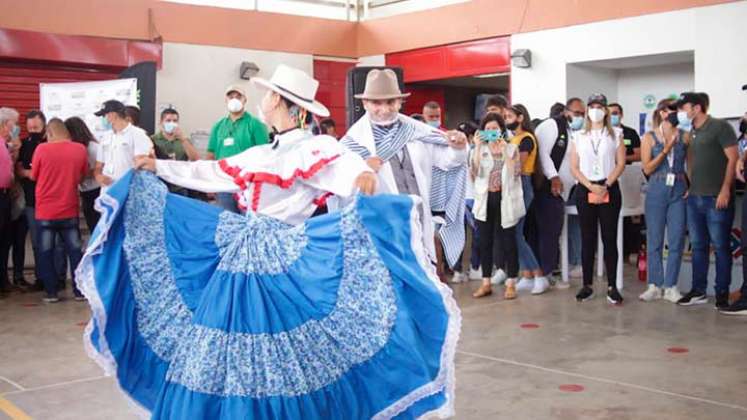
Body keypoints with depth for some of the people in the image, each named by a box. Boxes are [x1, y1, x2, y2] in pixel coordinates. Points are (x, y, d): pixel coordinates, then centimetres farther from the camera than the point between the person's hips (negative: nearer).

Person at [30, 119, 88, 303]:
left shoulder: (42, 149, -10)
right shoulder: (80, 149, -4)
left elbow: (34, 176, 3)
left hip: (45, 211, -2)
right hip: (69, 210, 2)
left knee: (46, 253, 8)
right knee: (75, 251, 9)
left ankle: (51, 292, 9)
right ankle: (80, 291, 11)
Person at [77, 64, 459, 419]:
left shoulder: (316, 148, -9)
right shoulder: (257, 156, 14)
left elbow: (346, 168, -28)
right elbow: (209, 173, 24)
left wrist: (362, 179, -52)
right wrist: (158, 167, 29)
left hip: (286, 263, -8)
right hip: (243, 256, 8)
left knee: (283, 360, -1)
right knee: (228, 353, 13)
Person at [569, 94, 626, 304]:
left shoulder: (615, 134, 6)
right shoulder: (578, 136, 10)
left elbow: (621, 163, 0)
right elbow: (574, 167, 4)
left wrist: (606, 185, -13)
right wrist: (591, 186, -10)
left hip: (610, 189, -1)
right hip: (584, 190, 1)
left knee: (609, 237, -2)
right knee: (587, 238, 3)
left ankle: (612, 286, 2)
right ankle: (587, 285, 8)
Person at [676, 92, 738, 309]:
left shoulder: (720, 127, -5)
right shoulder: (690, 133, 15)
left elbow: (733, 158, -9)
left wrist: (725, 190, -15)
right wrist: (691, 187, 10)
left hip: (716, 198, -7)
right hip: (694, 198, 7)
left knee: (721, 246, 0)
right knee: (698, 246, 10)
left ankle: (722, 294, 7)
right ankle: (698, 291, 17)